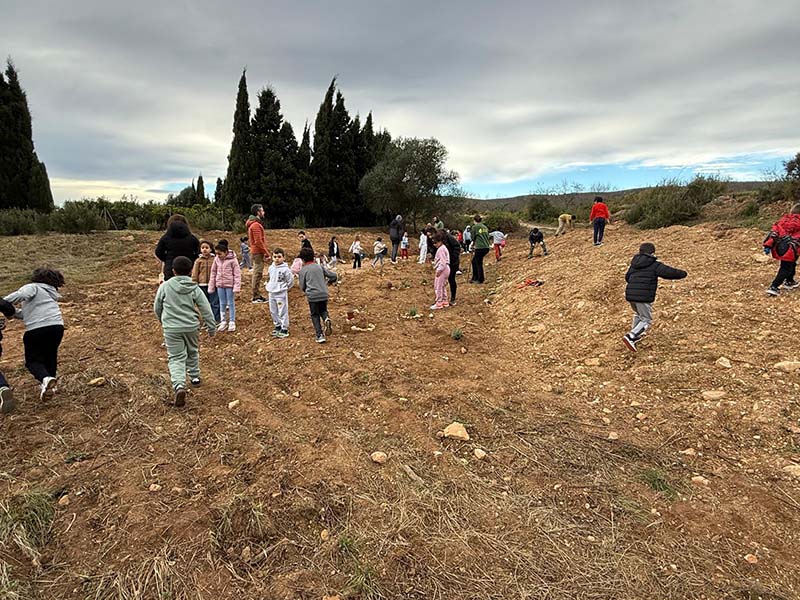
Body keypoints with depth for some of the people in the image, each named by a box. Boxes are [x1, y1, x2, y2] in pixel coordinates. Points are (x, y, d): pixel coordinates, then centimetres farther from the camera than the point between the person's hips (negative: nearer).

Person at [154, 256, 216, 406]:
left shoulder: (165, 286, -2)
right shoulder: (195, 288, -1)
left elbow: (157, 308, 9)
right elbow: (206, 309, -3)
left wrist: (162, 321, 29)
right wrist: (211, 327, 7)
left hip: (171, 328, -1)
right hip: (192, 327, 2)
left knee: (176, 358, 0)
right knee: (193, 352, 24)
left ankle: (179, 385, -19)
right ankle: (195, 377, 38)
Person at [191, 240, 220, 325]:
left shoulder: (214, 259, 1)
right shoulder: (198, 261, 4)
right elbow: (194, 274, 5)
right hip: (202, 285, 2)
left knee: (215, 303, 0)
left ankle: (216, 320, 8)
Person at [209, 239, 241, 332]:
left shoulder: (232, 259, -12)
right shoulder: (217, 259, 1)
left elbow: (237, 273, -10)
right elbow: (213, 272, 8)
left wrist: (237, 286, -15)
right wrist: (211, 286, 8)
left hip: (229, 284, -4)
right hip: (220, 284, 4)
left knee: (231, 303, 5)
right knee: (222, 303, 12)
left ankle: (232, 322, 14)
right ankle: (223, 322, 21)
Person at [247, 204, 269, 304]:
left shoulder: (253, 224, 18)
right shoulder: (256, 225, -15)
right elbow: (258, 241, -21)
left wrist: (265, 250, 18)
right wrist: (266, 253, -17)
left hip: (255, 252, 11)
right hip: (258, 253, -11)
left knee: (256, 274, 15)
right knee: (257, 274, -7)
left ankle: (256, 294, 22)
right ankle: (256, 297, -4)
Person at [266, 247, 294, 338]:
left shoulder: (285, 269, -13)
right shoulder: (271, 267, 5)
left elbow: (291, 281, -5)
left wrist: (284, 288, 2)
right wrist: (268, 287, 15)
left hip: (281, 294, -6)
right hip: (271, 293, 7)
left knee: (282, 312, -2)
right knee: (273, 312, 15)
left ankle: (284, 329, 6)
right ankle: (278, 326, 30)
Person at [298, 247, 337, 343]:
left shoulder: (303, 270, 0)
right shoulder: (320, 267, 8)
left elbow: (302, 286, 4)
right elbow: (333, 275, 9)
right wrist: (329, 281, 30)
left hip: (312, 296, -3)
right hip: (324, 294, 3)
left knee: (315, 315, 11)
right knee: (323, 310, 24)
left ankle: (320, 335, 2)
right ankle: (326, 318, -10)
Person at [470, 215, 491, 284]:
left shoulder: (475, 227, -4)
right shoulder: (485, 227, 16)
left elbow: (473, 237, 3)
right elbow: (487, 236, 19)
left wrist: (473, 243, 25)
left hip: (480, 247, -7)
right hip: (486, 247, 7)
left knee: (479, 263, 3)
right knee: (474, 261, 18)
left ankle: (480, 279, 8)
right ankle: (475, 278, 21)